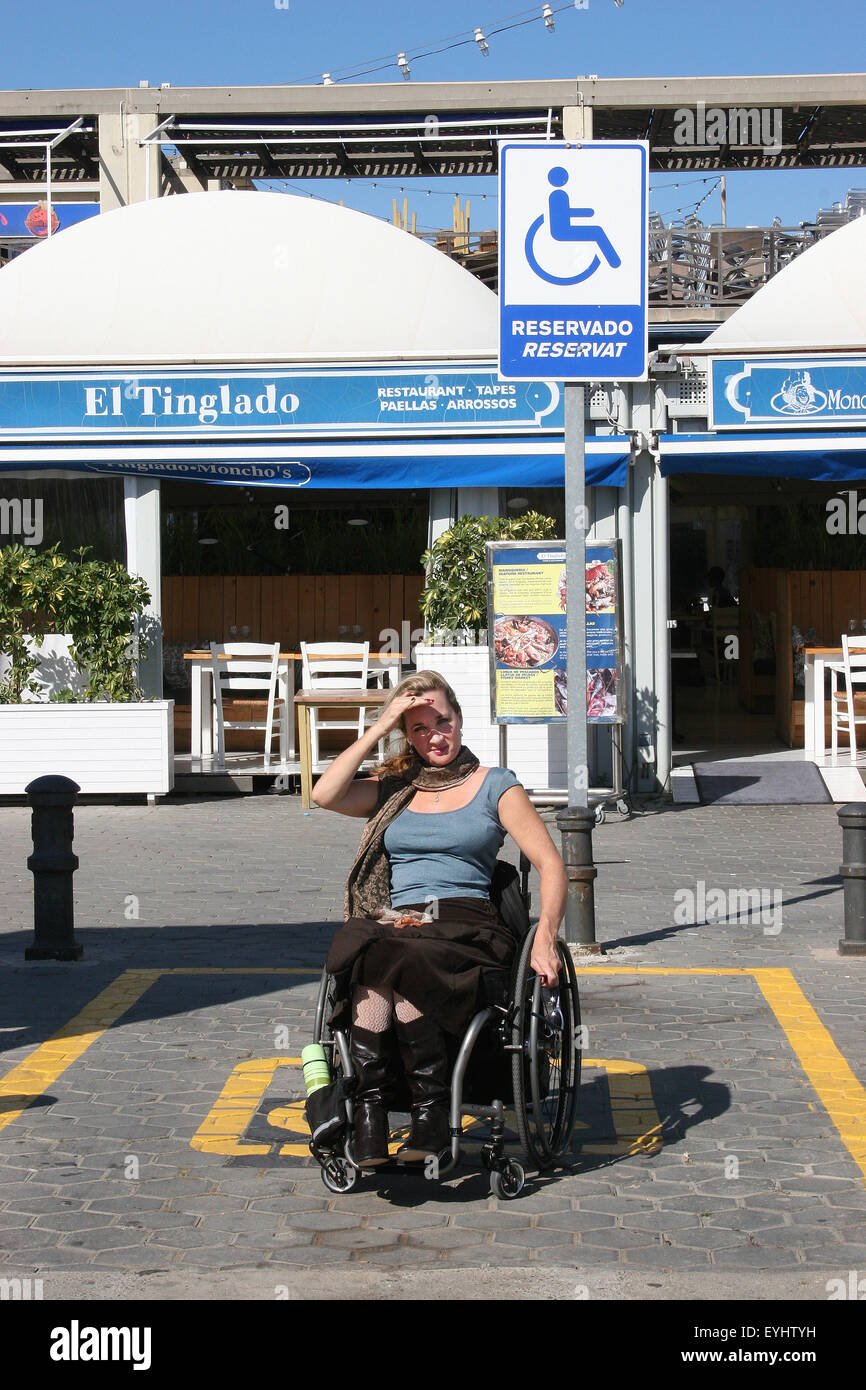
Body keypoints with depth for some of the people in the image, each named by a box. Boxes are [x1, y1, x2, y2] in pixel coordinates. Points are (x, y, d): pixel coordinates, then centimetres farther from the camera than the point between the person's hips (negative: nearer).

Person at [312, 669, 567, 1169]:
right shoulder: (394, 790, 22)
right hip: (394, 920, 3)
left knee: (395, 963, -36)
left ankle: (430, 1109, -33)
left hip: (467, 924, -3)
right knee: (371, 961, -35)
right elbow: (325, 795, 3)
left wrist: (546, 938, -10)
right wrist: (379, 728, 6)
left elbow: (552, 866, 6)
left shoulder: (495, 786, 13)